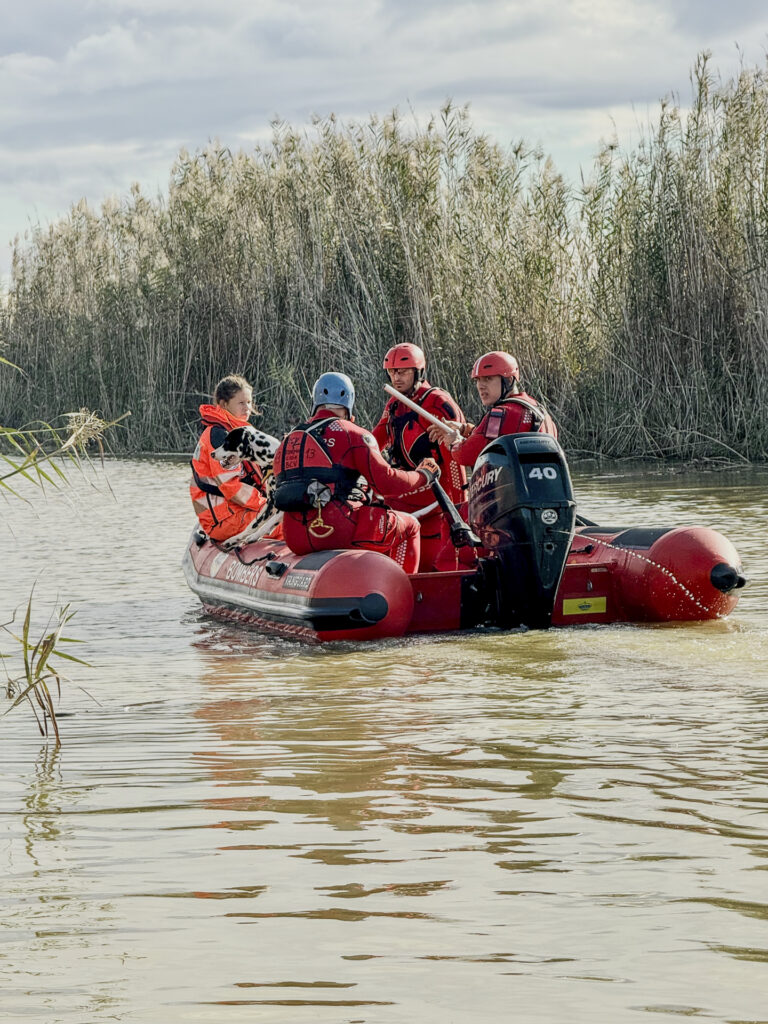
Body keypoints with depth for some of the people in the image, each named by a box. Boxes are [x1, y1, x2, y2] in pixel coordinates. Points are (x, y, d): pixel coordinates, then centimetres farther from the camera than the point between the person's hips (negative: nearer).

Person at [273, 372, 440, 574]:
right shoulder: (353, 434, 0)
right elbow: (385, 481, -5)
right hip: (337, 530, -6)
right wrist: (424, 475, 11)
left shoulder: (288, 440, 18)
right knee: (408, 525, 14)